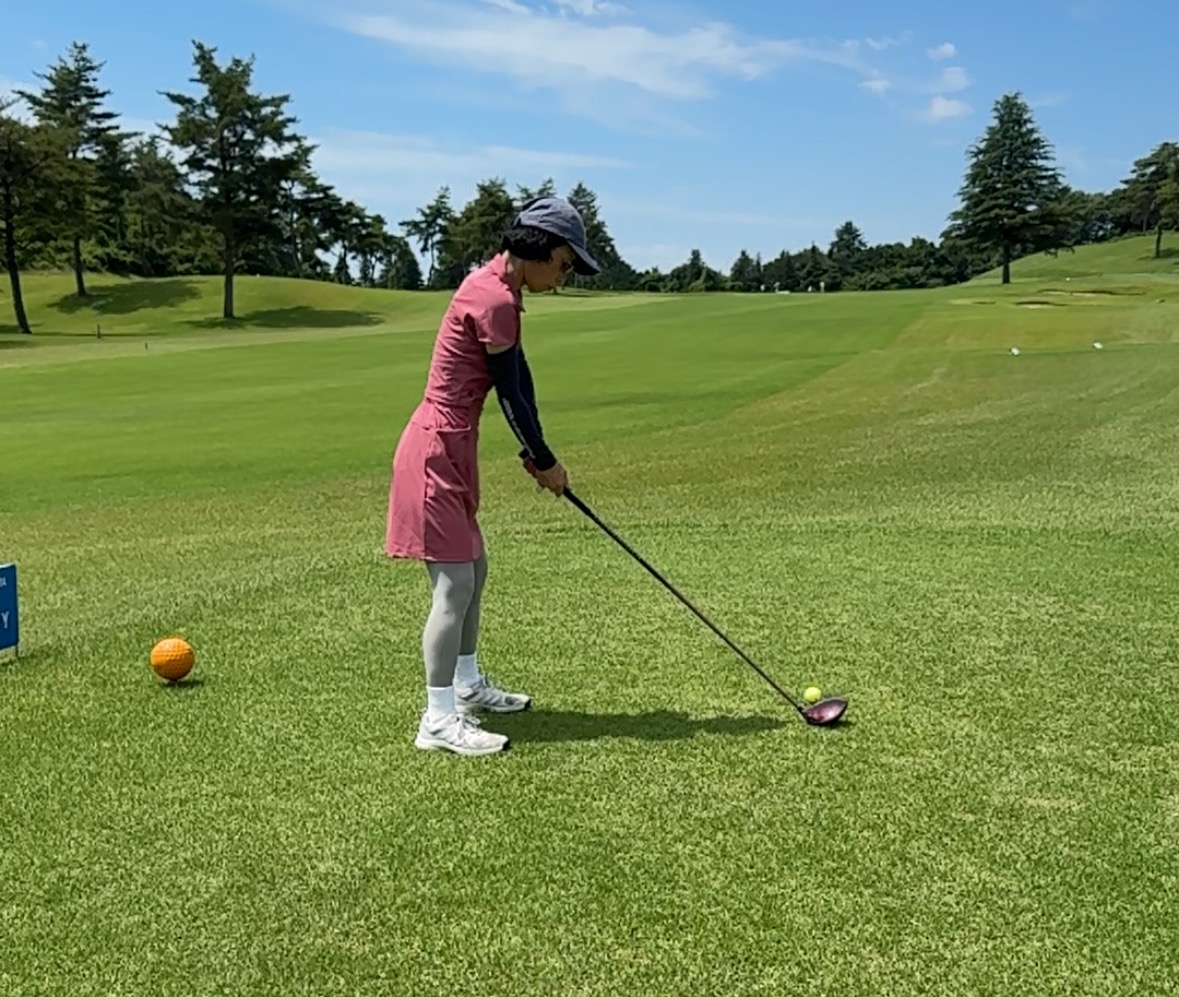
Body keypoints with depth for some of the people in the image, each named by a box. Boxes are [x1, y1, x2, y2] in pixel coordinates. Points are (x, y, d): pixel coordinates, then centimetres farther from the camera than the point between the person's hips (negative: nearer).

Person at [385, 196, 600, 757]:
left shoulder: (496, 285, 11)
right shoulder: (495, 300, -20)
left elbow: (518, 376, 12)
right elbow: (511, 394, -14)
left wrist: (534, 452, 9)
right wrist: (544, 461, -2)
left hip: (450, 448, 11)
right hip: (438, 451, -11)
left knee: (473, 568, 21)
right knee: (454, 584, -8)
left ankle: (468, 685, 37)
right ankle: (439, 721, -1)